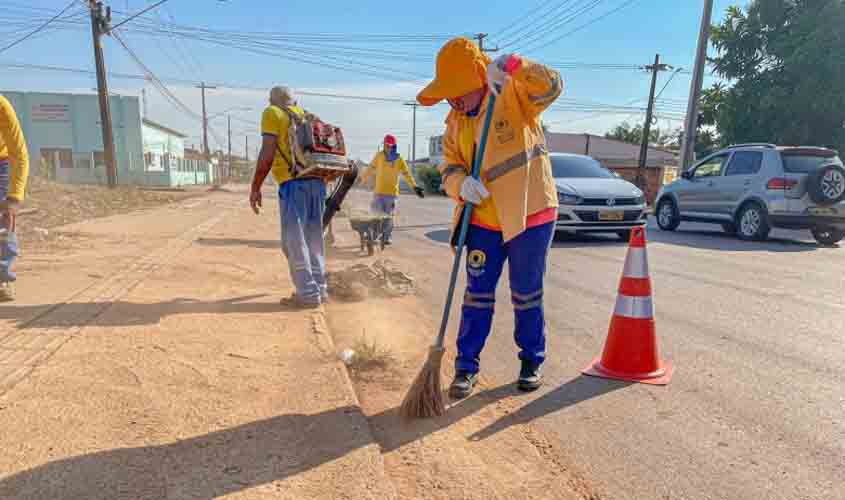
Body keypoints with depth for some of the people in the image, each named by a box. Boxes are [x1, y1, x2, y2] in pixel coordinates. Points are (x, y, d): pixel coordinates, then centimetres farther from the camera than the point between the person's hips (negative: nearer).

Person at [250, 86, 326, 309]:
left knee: (294, 240, -2)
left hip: (294, 182, -7)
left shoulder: (272, 113, 5)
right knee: (314, 238, 12)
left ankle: (308, 293, -2)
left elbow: (267, 153, -7)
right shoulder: (307, 116, 23)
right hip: (317, 180, 7)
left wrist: (255, 187, -5)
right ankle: (319, 288, 19)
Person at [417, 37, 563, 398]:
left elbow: (550, 87, -23)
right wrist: (461, 184, -19)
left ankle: (532, 361, 30)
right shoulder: (455, 121, 7)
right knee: (477, 295, 6)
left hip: (531, 215, -4)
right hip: (484, 222, 4)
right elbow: (449, 165, 3)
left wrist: (513, 65, -38)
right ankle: (466, 366, 20)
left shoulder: (512, 96, -6)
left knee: (526, 296, 9)